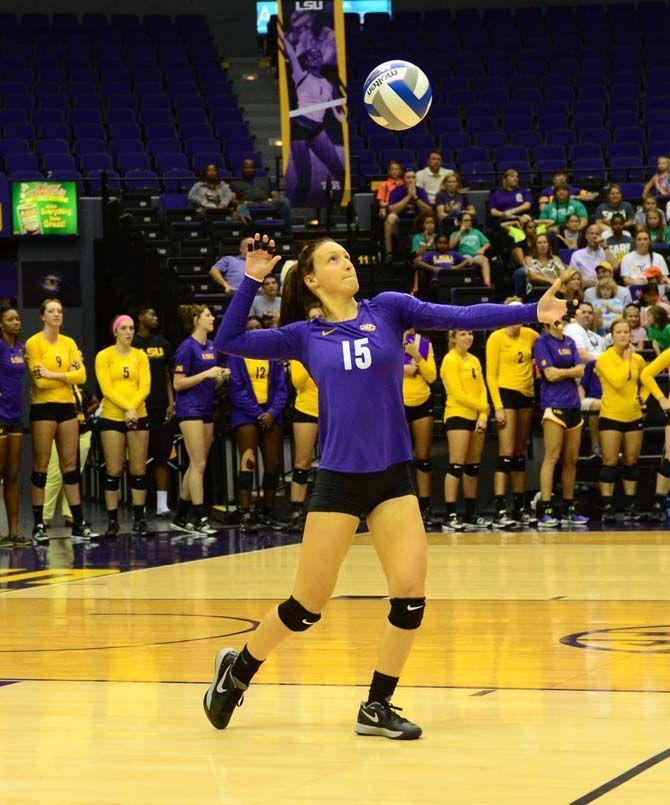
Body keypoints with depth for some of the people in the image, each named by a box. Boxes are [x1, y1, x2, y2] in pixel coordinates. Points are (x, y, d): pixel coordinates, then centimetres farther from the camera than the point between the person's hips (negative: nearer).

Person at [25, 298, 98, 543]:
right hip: (43, 407, -5)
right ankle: (38, 525, 0)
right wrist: (67, 376, -7)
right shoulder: (34, 343, -5)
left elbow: (81, 376, -1)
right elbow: (39, 380, -14)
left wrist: (54, 375, -12)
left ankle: (78, 523, 8)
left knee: (70, 464, 6)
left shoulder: (69, 343, 11)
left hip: (67, 406, 5)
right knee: (41, 465, -3)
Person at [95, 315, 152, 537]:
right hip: (112, 417, -2)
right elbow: (106, 388, -8)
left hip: (138, 417, 3)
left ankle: (139, 518, 9)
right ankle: (112, 520, 3)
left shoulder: (141, 356, 8)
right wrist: (127, 408, -18)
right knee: (113, 471, -2)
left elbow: (144, 387, 0)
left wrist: (133, 407, -16)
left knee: (139, 471, 3)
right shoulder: (104, 356, 0)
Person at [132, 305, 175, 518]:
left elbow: (167, 376, 15)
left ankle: (162, 504, 5)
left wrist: (171, 403, 5)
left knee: (162, 457, 3)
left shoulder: (162, 343, 13)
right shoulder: (131, 344, -2)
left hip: (162, 409, 4)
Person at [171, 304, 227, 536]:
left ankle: (180, 517, 16)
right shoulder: (187, 347, -10)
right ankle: (198, 519, -10)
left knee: (196, 465, 9)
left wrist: (222, 376, 1)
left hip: (207, 409, 8)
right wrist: (206, 374, -18)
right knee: (199, 464, -11)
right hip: (189, 409, -8)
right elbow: (178, 384, -13)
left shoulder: (212, 346, 14)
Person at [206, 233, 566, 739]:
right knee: (308, 605, 1)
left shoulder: (388, 310, 6)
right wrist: (252, 280, 1)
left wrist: (532, 312, -9)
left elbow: (461, 317, -1)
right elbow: (228, 342, 6)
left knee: (411, 594, -9)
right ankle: (237, 669, 26)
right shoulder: (305, 335, 6)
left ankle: (377, 707, 9)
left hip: (393, 477, 2)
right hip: (338, 479, -2)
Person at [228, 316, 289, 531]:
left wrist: (272, 412, -7)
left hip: (271, 415, 4)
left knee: (273, 464, 2)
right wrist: (258, 414, -11)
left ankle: (268, 513, 11)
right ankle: (245, 514, -14)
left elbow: (281, 387, 9)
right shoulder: (236, 355, 2)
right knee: (248, 463, -12)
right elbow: (236, 390, -4)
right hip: (246, 414, -4)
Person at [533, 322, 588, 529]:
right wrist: (572, 371, 1)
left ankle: (568, 510, 13)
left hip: (573, 405, 7)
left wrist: (561, 372, -10)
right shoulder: (542, 342, -3)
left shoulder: (569, 342, 16)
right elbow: (550, 374, -11)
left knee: (571, 459, 7)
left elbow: (581, 371, 6)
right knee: (552, 457, -12)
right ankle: (544, 511, -13)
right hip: (553, 405, -7)